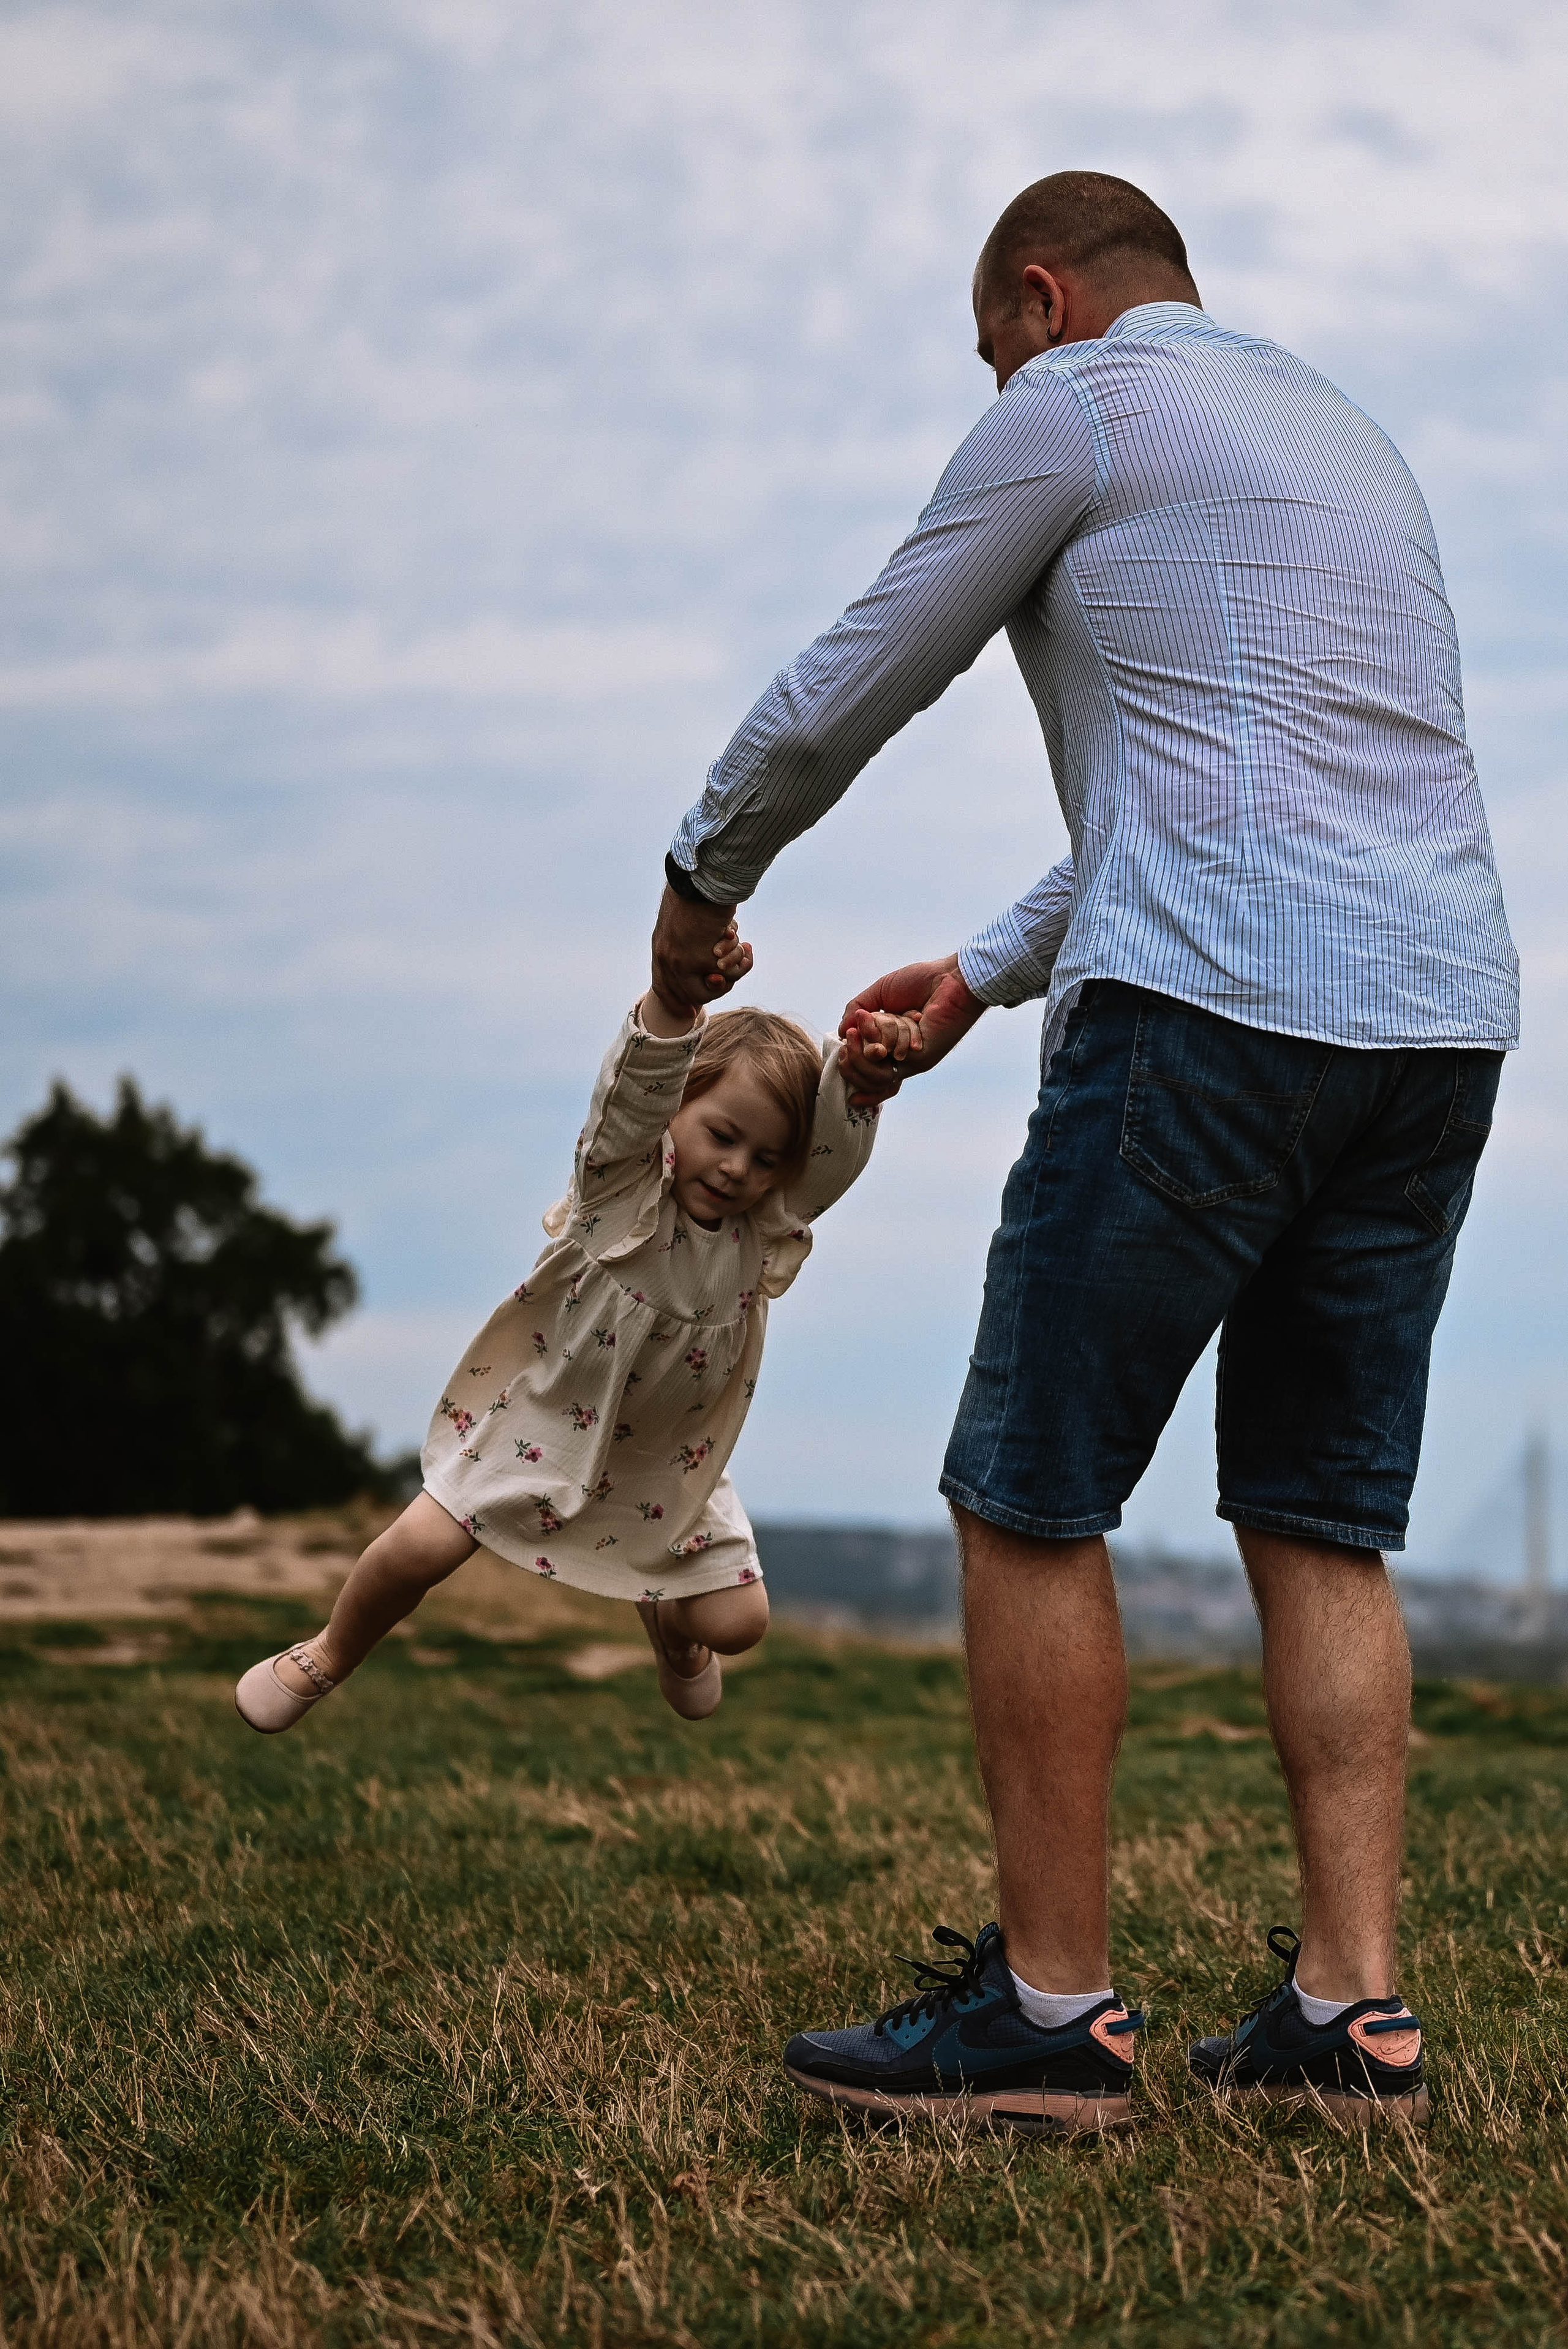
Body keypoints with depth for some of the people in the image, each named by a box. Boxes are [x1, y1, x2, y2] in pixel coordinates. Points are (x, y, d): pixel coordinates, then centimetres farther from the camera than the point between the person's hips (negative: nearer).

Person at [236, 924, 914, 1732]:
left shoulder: (769, 1224, -13)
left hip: (666, 1463, 3)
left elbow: (841, 1142, -29)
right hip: (543, 1418, -3)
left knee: (736, 1621, 0)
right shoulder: (622, 1175, -22)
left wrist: (865, 1067, -52)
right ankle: (330, 1657, 20)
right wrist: (677, 994, -63)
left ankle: (666, 1621, 40)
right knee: (422, 1549, -12)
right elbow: (640, 1082, -42)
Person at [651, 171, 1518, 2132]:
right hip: (1442, 1017, 8)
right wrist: (989, 971, 38)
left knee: (1031, 1498, -1)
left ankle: (1049, 2008, 0)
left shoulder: (1075, 405, 4)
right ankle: (1349, 2012, 5)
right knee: (1321, 1527, 9)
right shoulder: (1343, 433, 28)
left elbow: (848, 691, 9)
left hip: (1220, 1008, -8)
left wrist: (703, 881, 26)